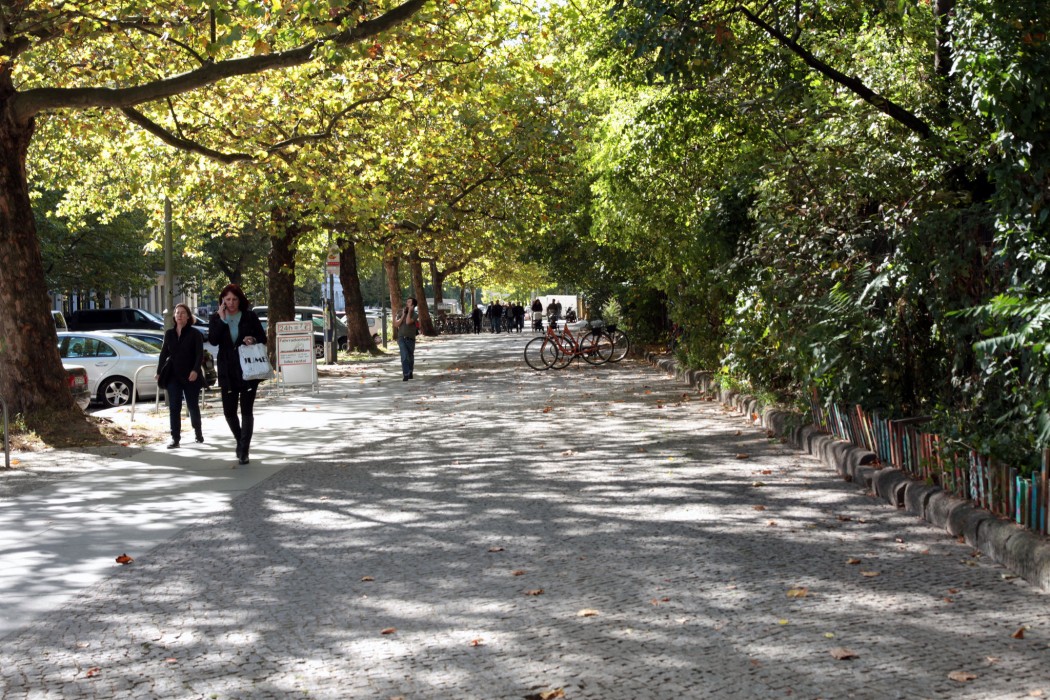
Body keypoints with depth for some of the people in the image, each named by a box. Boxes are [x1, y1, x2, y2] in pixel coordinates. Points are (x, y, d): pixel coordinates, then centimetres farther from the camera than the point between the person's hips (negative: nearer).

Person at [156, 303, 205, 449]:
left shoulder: (195, 333, -2)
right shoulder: (169, 333, 9)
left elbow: (200, 354, -9)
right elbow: (164, 353, 13)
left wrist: (195, 370, -23)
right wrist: (159, 372, 7)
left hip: (190, 376, -3)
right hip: (173, 376, 3)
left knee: (193, 406, 8)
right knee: (174, 408, -3)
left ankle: (198, 432, 29)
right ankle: (175, 438, -2)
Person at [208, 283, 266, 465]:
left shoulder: (250, 317, 0)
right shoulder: (216, 318, 3)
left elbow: (263, 338, 5)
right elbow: (213, 340, -11)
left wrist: (253, 340, -16)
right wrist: (222, 320, -16)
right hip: (227, 371, 2)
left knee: (246, 410, -3)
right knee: (229, 412, 5)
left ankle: (244, 450, 1)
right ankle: (240, 441, 31)